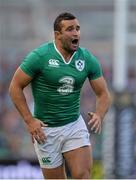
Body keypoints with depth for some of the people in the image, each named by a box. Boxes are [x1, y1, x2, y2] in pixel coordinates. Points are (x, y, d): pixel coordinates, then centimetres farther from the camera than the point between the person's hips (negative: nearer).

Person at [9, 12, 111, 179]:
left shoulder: (88, 59, -3)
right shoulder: (39, 57, -14)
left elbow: (103, 94, 4)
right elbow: (15, 87, -7)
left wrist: (99, 115, -17)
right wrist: (29, 120, -14)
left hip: (75, 126, 3)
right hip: (45, 130, -2)